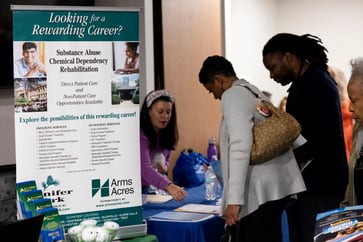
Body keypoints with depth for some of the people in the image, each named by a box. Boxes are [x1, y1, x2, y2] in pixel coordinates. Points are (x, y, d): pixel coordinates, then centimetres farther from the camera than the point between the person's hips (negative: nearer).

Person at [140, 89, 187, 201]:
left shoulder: (166, 135, -2)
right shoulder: (141, 135, -26)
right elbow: (144, 168, -40)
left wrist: (164, 167, -11)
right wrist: (169, 186, -54)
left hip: (145, 188, 7)